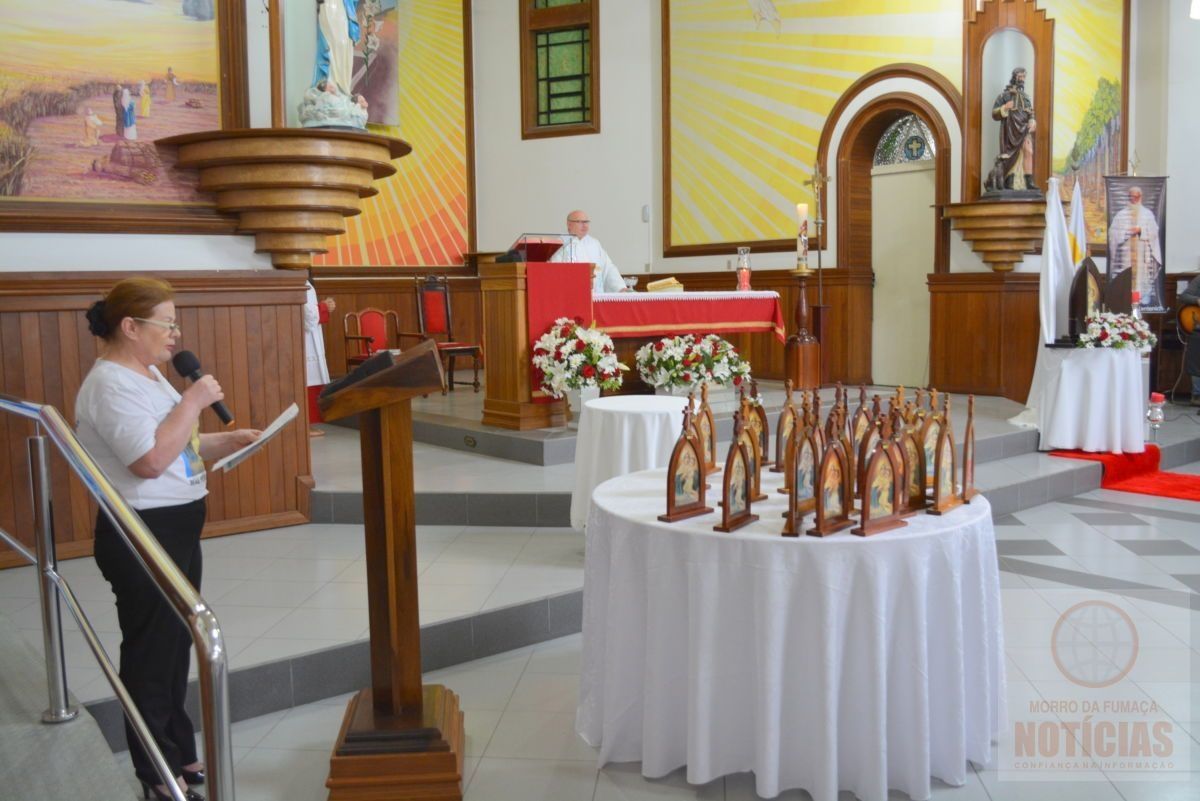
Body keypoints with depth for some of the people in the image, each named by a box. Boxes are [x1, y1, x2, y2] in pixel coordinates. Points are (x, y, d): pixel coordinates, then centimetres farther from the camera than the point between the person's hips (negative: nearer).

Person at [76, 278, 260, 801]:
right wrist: (193, 401, -22)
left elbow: (179, 446, 21)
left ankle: (180, 754, 33)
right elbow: (151, 459, -30)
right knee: (151, 654, 3)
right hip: (142, 536, -10)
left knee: (176, 648, 18)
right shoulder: (111, 384, -19)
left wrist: (229, 441, 5)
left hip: (176, 530, 10)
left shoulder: (148, 375, 12)